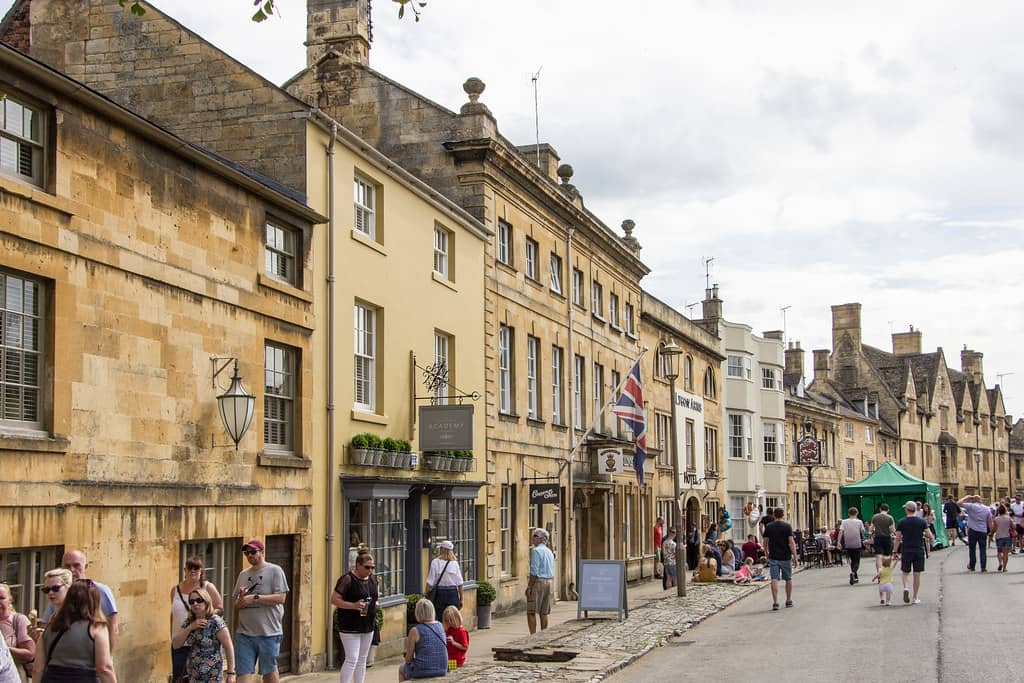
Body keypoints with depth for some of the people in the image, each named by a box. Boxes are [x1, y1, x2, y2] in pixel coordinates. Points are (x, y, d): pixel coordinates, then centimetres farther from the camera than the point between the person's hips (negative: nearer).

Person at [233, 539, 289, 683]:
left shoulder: (275, 571, -2)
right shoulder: (243, 574, 15)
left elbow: (281, 597, -12)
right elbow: (236, 603, 18)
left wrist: (254, 598, -15)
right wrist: (241, 600, -6)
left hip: (269, 633, -4)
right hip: (244, 633, 4)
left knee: (269, 671, 8)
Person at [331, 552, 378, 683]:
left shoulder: (373, 579, 8)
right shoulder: (348, 579, -13)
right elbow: (334, 599, -14)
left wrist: (376, 601, 5)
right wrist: (353, 605, -25)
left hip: (368, 626, 7)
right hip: (350, 627, -7)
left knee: (362, 660, 12)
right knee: (352, 660, -12)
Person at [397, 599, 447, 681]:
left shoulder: (415, 631, -14)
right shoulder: (440, 626, 3)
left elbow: (408, 659, -9)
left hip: (422, 672, -6)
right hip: (442, 670, 6)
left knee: (401, 669, 28)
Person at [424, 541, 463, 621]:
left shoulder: (435, 562, -5)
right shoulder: (455, 563, 1)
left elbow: (430, 583, -6)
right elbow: (460, 583, 2)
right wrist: (461, 599, 10)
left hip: (439, 593, -1)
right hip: (452, 593, 1)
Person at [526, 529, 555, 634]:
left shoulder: (536, 550, -10)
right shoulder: (549, 552, 16)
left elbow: (534, 571, -17)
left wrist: (529, 586, -15)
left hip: (538, 582, -8)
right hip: (549, 582, 8)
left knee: (531, 612, -7)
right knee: (544, 613, 10)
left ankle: (533, 635, -14)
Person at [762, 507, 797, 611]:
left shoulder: (768, 527, 1)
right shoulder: (787, 527, -5)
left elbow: (765, 542, 6)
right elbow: (791, 542, -11)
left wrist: (766, 554, 21)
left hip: (773, 557, 1)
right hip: (786, 557, -1)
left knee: (774, 580, -3)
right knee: (788, 579, 16)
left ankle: (775, 603, -14)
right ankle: (789, 601, 27)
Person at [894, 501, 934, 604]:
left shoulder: (901, 522, -4)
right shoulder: (922, 521, -2)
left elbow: (898, 538, -4)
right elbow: (930, 536, -4)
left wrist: (895, 551, 3)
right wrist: (931, 539, 18)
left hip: (906, 551, -1)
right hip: (919, 551, 1)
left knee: (905, 572, 15)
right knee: (917, 574, 7)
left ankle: (905, 588, -13)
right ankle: (915, 598, 10)